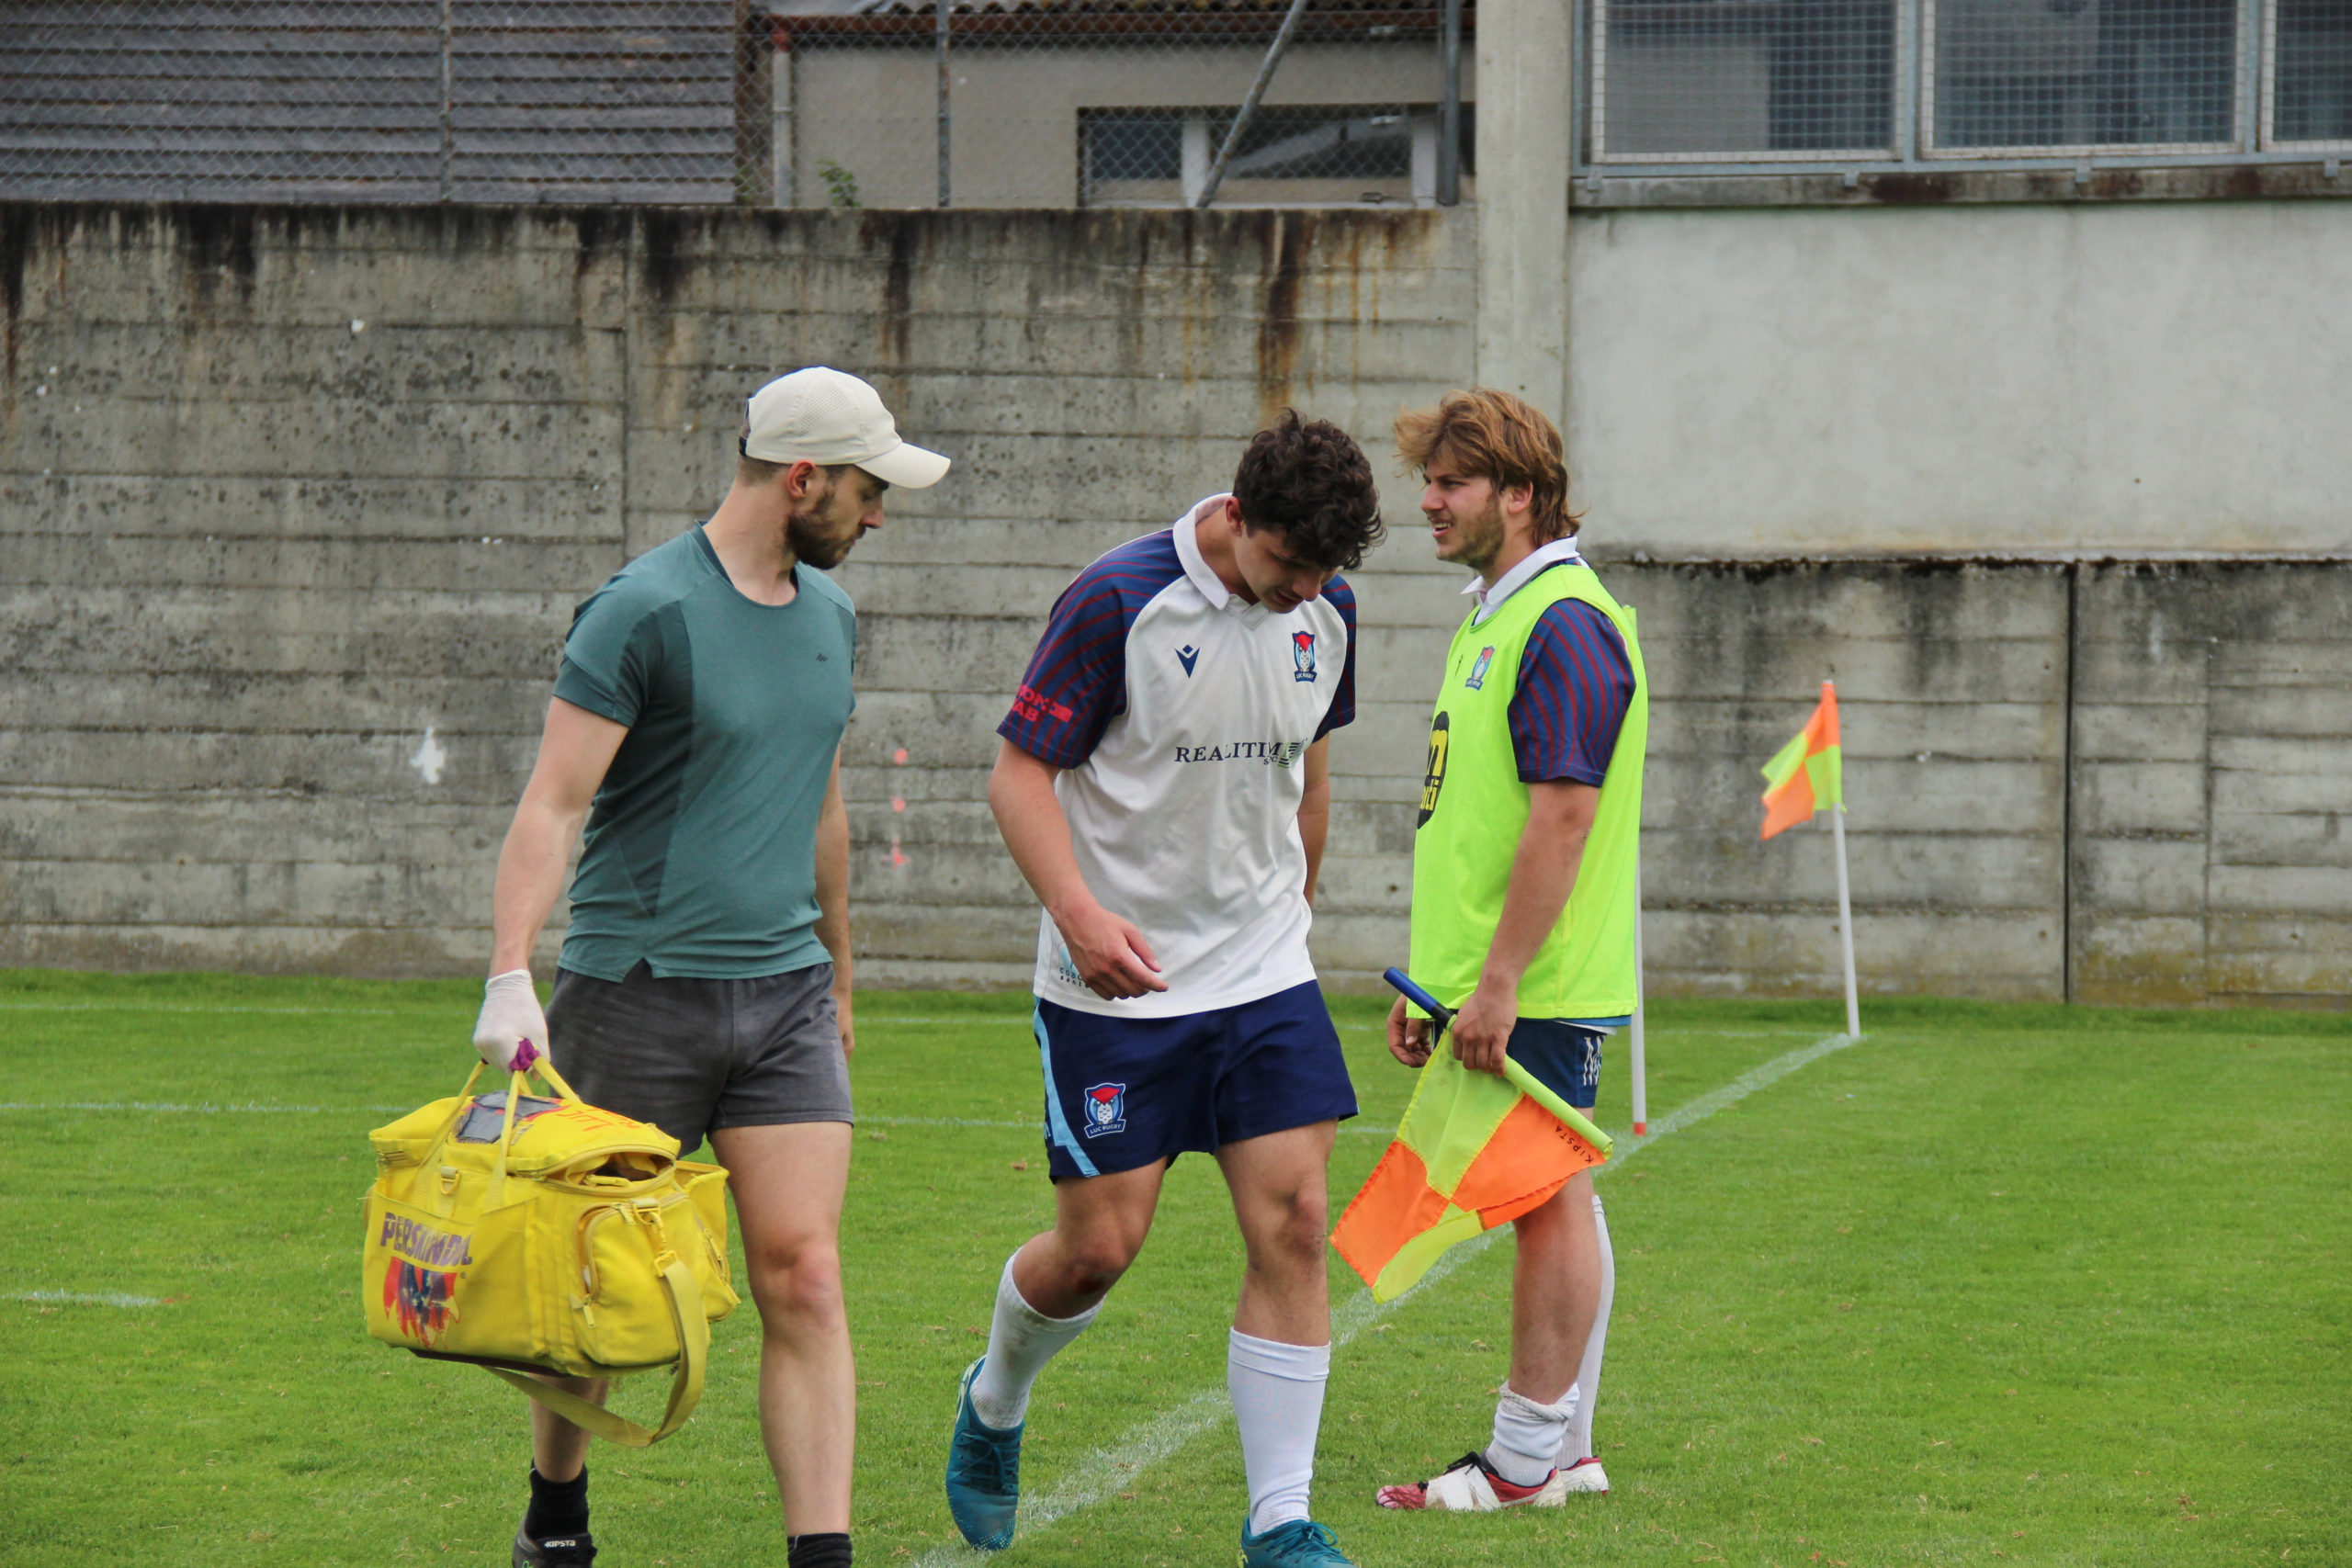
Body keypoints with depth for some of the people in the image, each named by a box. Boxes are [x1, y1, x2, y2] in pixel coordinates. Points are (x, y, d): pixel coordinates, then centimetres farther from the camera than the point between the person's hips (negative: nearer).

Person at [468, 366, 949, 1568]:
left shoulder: (829, 613, 13)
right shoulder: (645, 611, -11)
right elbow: (553, 804, -16)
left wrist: (838, 976, 30)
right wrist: (510, 978, -27)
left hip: (783, 992, 5)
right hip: (637, 992, -5)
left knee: (804, 1278, -7)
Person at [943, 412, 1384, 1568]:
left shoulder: (1327, 610, 2)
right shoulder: (1118, 601, -15)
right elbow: (1020, 770, -14)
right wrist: (1081, 912, -28)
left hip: (1264, 975, 5)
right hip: (1115, 984, -4)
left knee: (1292, 1225, -6)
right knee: (1098, 1248, -1)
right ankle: (994, 1403, 32)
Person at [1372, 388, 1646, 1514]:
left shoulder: (1565, 625, -15)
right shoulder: (1494, 618, 18)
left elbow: (1563, 816, -22)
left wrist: (1498, 980, -24)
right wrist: (1429, 978, 21)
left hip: (1536, 989, -10)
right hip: (1492, 983, 10)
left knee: (1547, 1201, -5)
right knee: (1553, 1202, 13)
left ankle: (1524, 1462, -2)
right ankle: (1565, 1447, 19)